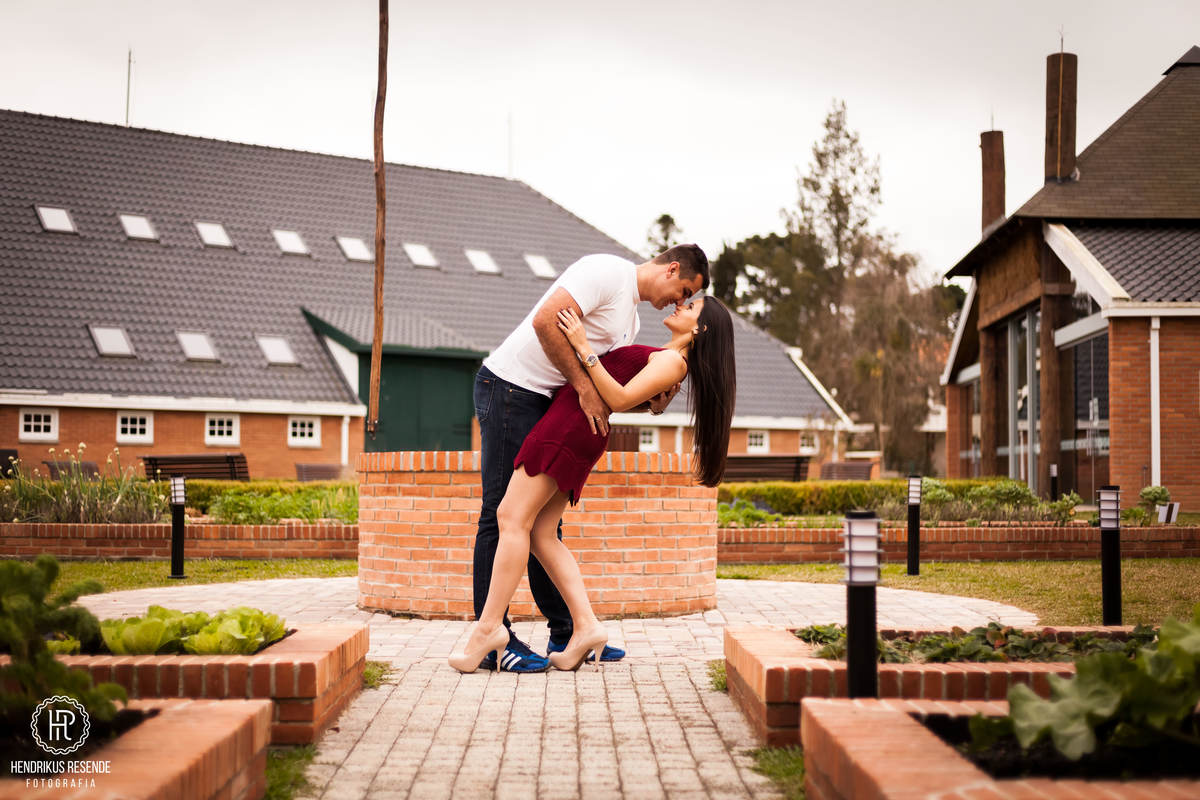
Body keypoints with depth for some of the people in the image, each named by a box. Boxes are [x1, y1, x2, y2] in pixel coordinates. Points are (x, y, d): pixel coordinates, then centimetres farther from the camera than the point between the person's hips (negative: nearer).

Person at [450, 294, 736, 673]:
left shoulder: (672, 362, -7)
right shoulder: (662, 358, 23)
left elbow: (619, 399, -16)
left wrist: (583, 348, -17)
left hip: (571, 425, -10)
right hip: (569, 426, 10)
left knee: (513, 517, -13)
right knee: (542, 534, 3)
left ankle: (488, 627, -15)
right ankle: (586, 626, -2)